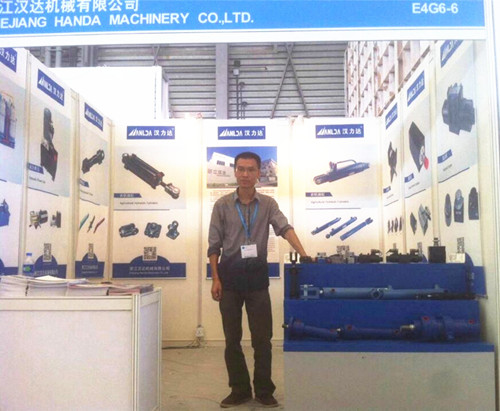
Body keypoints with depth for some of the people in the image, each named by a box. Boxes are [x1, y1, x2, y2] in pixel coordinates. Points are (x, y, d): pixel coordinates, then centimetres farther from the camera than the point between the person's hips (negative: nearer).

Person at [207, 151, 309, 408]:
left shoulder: (268, 204, 3)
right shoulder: (222, 205, 2)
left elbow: (284, 228, -13)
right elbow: (214, 246, 2)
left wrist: (303, 254, -28)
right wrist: (215, 279, -4)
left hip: (257, 274, 0)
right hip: (230, 274, 1)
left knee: (262, 337, 4)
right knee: (232, 338, 8)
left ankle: (264, 391, 19)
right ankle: (239, 390, 22)